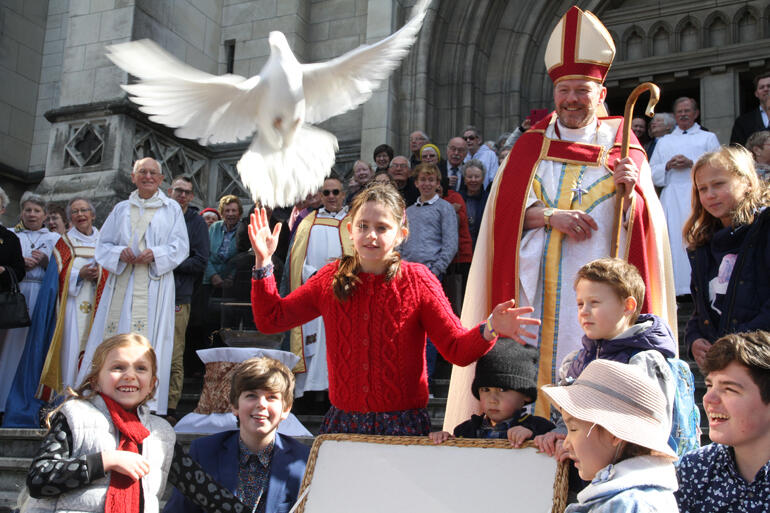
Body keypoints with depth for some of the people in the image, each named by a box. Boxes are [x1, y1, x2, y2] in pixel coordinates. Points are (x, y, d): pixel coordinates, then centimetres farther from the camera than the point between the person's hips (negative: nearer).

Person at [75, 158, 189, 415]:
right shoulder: (121, 209, 18)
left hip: (154, 285, -2)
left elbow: (180, 246, 4)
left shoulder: (171, 209, 11)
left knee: (150, 336, -9)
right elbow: (103, 244, 15)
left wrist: (155, 254, -13)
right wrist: (120, 253, -7)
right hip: (122, 284, 3)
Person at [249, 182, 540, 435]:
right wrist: (263, 262, -2)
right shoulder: (331, 278, 2)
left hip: (403, 425, -2)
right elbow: (270, 319, 6)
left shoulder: (417, 280, -5)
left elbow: (458, 349, -8)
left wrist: (490, 330, -28)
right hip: (342, 422, 2)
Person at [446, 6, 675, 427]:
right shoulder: (531, 145, 12)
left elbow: (645, 228, 3)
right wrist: (551, 215, -12)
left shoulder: (622, 149, 8)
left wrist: (629, 194, -17)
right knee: (536, 366, -4)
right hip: (538, 288, 1)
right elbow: (503, 211, 3)